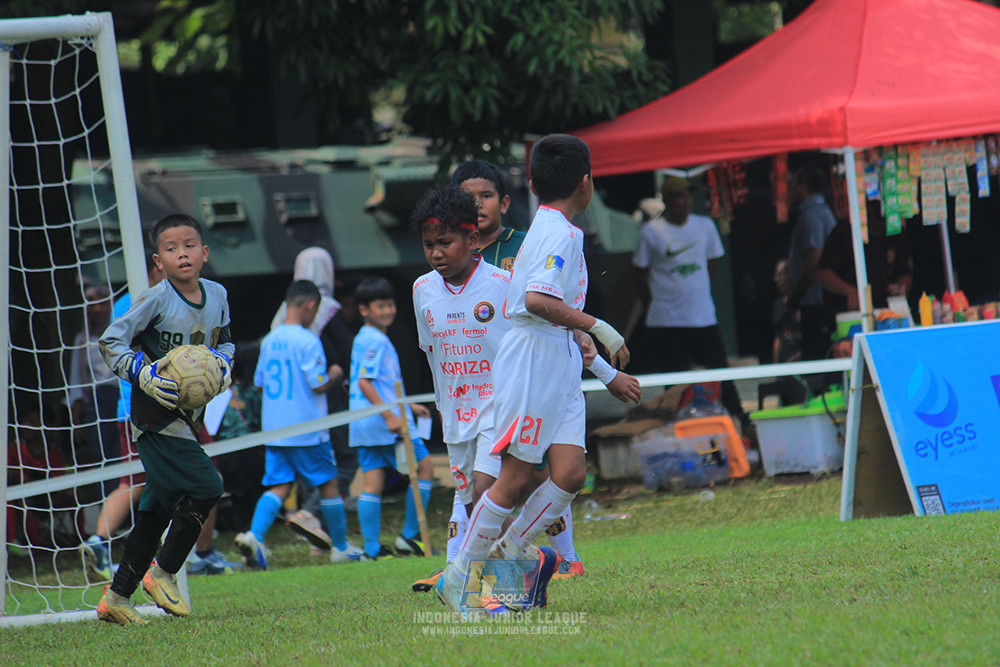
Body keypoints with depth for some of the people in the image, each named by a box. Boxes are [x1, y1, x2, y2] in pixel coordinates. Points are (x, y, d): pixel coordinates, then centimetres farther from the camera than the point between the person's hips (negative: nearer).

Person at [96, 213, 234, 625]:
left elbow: (224, 340, 21)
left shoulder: (216, 295, 5)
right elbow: (111, 341, -12)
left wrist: (224, 361, -1)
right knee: (205, 487, -15)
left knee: (158, 508, 10)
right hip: (157, 416, -7)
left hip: (187, 417, 7)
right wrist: (143, 375, -24)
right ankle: (163, 573, 0)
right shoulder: (156, 300, -15)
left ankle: (117, 597, 16)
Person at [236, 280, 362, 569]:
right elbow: (318, 385, -17)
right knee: (328, 484, 10)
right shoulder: (308, 341, -14)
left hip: (273, 428, 5)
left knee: (279, 486, 3)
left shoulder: (269, 340, 6)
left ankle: (255, 535, -20)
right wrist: (333, 375, 3)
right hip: (307, 427, -5)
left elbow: (259, 381, 13)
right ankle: (341, 547, 19)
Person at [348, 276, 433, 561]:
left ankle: (372, 548, 2)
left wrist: (408, 406, 32)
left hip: (364, 424, 9)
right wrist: (389, 414, -25)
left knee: (373, 482, 5)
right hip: (382, 421, -9)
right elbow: (364, 382, -21)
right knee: (424, 467, 4)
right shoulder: (376, 341, -13)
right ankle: (410, 535, 5)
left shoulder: (363, 339, 18)